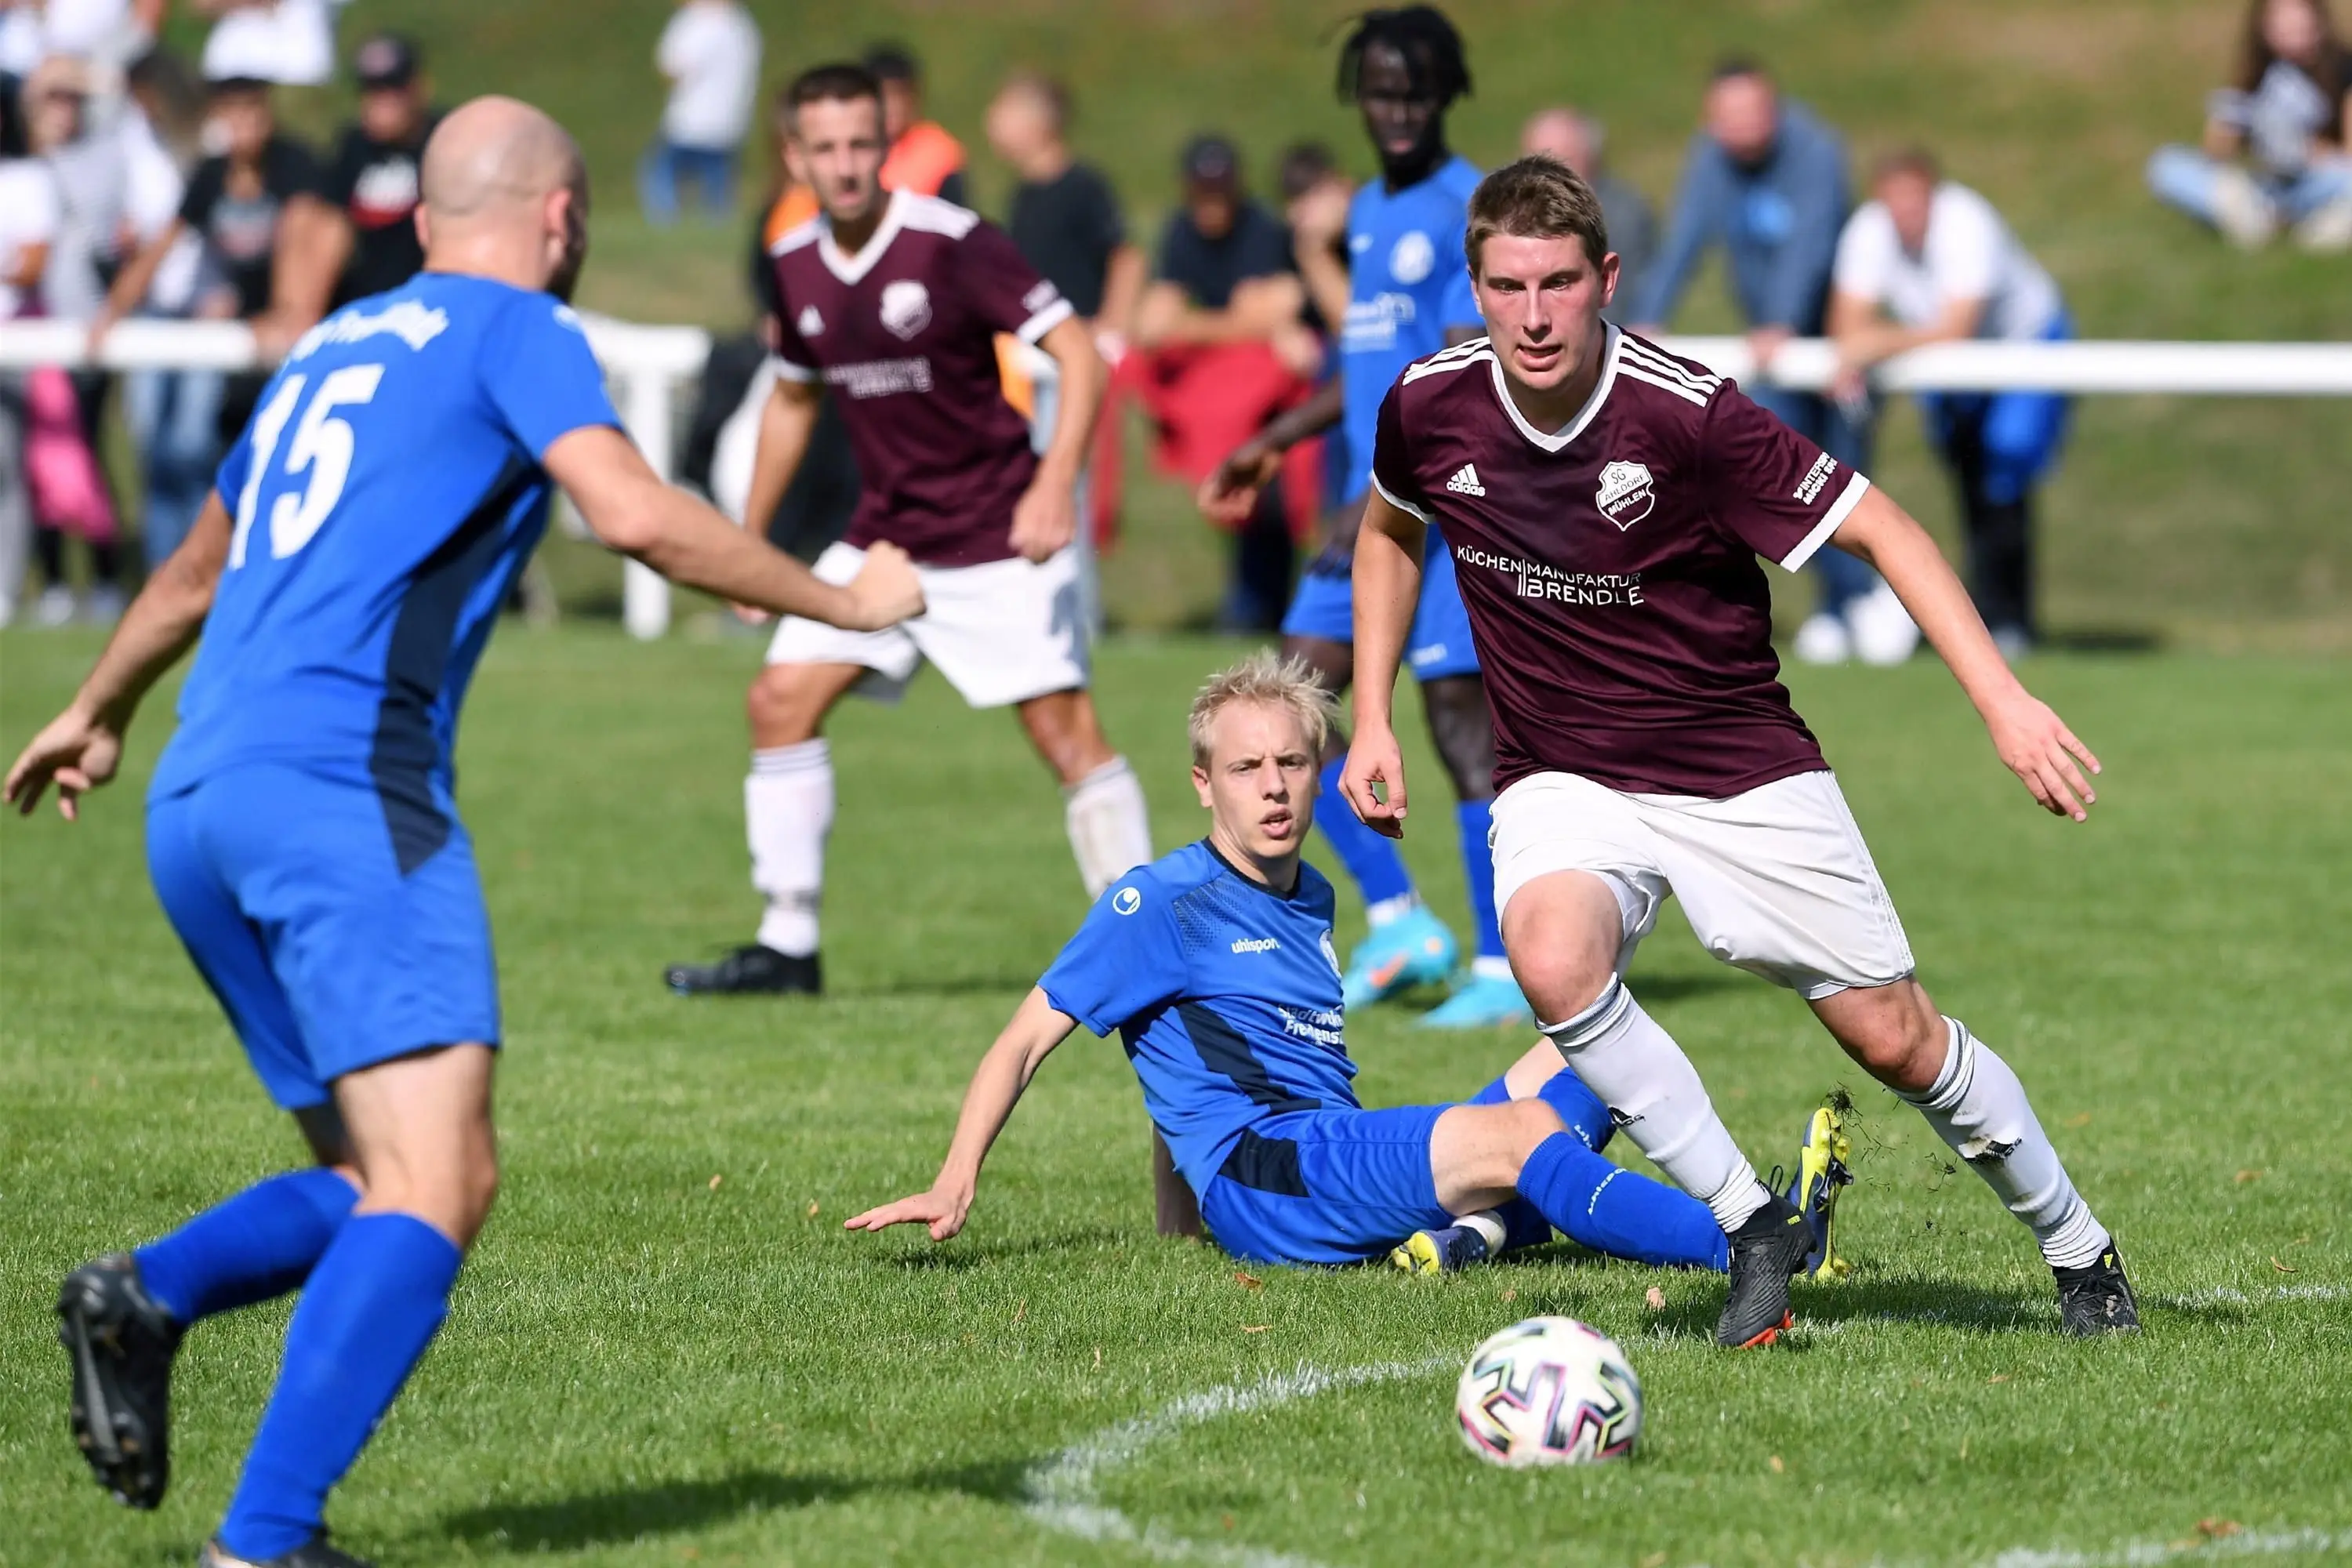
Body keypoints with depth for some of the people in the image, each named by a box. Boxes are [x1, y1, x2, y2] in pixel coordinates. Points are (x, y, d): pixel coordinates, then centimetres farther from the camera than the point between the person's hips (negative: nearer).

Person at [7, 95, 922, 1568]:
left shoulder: (333, 347, 26)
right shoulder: (516, 331, 4)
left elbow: (199, 571, 40)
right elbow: (636, 515, -14)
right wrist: (841, 600, -1)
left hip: (195, 810, 9)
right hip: (345, 793, -9)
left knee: (390, 1182, 13)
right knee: (431, 1191, -15)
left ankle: (150, 1296, -9)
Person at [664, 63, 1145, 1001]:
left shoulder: (952, 244, -17)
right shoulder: (797, 266, 2)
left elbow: (1078, 353, -17)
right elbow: (793, 398, 19)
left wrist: (1056, 484, -29)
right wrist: (747, 542, 21)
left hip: (998, 539, -6)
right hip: (884, 538, 6)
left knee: (1064, 728, -10)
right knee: (782, 699, -3)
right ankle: (786, 947, 5)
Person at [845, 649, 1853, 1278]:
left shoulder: (1311, 901, 25)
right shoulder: (1161, 903, 3)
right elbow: (1024, 1042, 3)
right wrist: (956, 1184, -8)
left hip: (1350, 1152, 8)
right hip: (1256, 1178, -8)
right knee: (1516, 1130, -28)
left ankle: (1478, 1227, -29)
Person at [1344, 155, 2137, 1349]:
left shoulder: (1686, 415, -22)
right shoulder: (1431, 408, -10)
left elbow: (1878, 527, -16)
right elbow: (1390, 529, 15)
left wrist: (2002, 699, -25)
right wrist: (1372, 717, 9)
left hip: (1740, 772, -2)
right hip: (1561, 781, 2)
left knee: (1894, 1038, 0)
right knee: (1551, 958, -31)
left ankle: (2077, 1248, 25)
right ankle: (1751, 1226, -17)